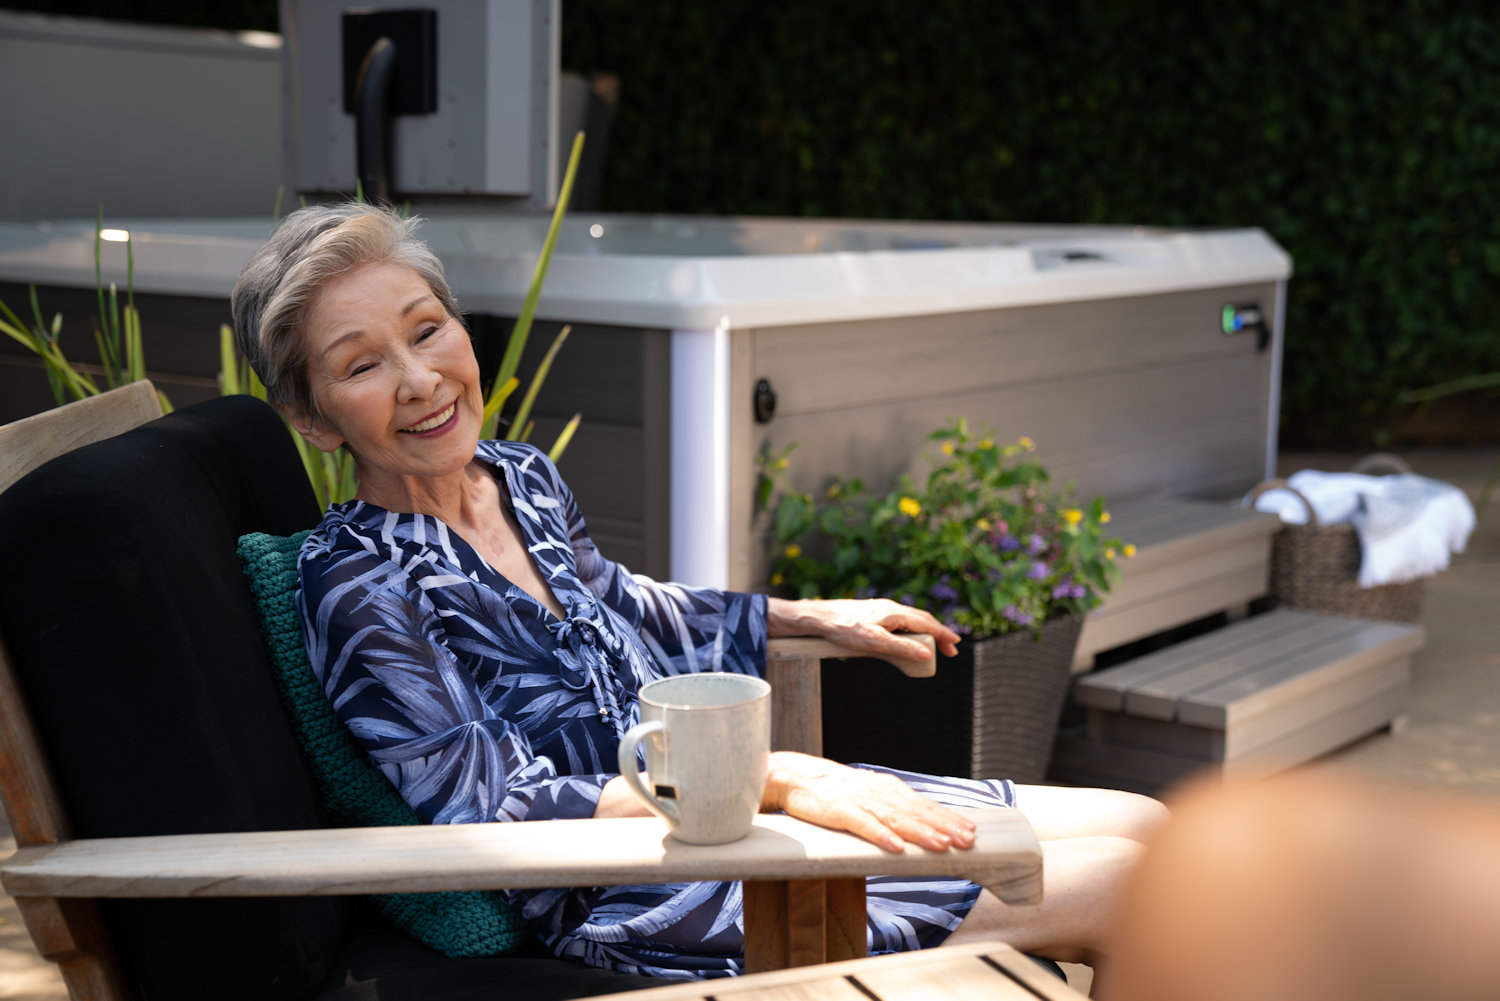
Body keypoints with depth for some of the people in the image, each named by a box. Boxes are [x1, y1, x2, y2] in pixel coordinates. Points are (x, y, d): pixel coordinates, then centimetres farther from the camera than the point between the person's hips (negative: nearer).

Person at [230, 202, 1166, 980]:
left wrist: (820, 618, 28)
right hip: (620, 901, -8)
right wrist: (770, 778, -26)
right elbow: (509, 817, -20)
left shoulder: (523, 476, 6)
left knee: (1142, 825, 2)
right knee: (1115, 879, -15)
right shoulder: (362, 588, -17)